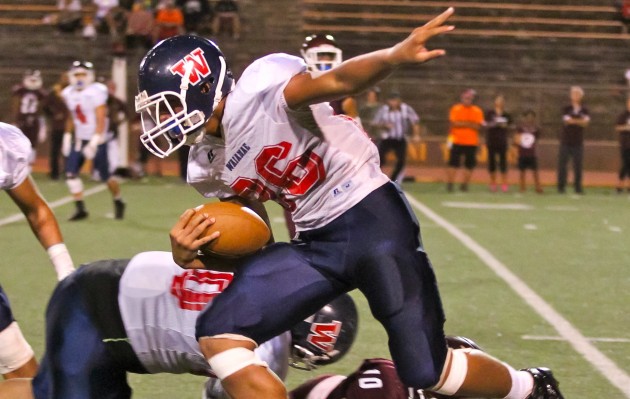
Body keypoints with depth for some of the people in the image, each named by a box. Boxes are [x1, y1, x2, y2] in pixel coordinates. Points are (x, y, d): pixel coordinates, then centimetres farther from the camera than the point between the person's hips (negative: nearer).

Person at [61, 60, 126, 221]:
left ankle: (118, 202, 24)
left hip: (96, 139, -6)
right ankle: (80, 209, -1)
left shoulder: (96, 92, -15)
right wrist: (67, 136, 14)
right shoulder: (69, 94, 5)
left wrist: (94, 142, -22)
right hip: (79, 139, 6)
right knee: (71, 173, -7)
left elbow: (101, 120, -17)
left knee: (105, 174, 0)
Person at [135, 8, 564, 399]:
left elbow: (336, 81, -32)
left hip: (371, 220, -7)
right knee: (218, 334, -9)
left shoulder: (261, 86, -15)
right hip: (314, 244, 8)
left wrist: (394, 57, -54)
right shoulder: (208, 170, 8)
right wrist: (190, 255, -5)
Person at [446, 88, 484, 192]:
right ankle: (450, 184, 0)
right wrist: (469, 124, -12)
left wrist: (462, 123, -14)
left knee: (470, 164, 3)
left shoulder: (477, 111, 4)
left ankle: (464, 184, 14)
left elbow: (477, 126, -7)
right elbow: (454, 123, -10)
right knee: (453, 163, -5)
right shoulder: (456, 109, 1)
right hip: (457, 141, -2)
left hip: (471, 142, 2)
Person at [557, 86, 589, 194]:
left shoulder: (584, 110, 9)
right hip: (566, 141, -1)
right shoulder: (566, 109, 4)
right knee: (562, 164, -4)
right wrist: (580, 121, -7)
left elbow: (585, 122, -7)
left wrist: (573, 121, -13)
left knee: (578, 165, -1)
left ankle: (578, 187, 4)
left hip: (578, 142, 1)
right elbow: (567, 120, -12)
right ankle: (561, 187, 2)